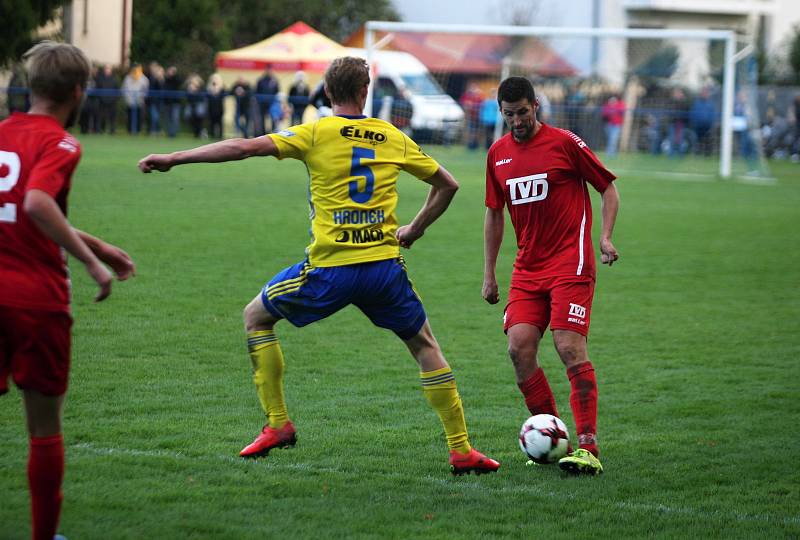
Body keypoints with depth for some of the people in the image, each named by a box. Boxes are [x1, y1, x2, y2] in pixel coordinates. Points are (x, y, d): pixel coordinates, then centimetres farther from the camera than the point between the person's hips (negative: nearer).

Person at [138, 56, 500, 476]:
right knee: (425, 346, 19)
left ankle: (277, 424, 15)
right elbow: (446, 185, 20)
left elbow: (246, 147, -9)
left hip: (329, 268, -3)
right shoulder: (394, 138, 10)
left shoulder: (317, 134, -2)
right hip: (384, 265, 3)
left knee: (256, 317, 20)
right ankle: (461, 452, 12)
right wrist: (415, 229, 31)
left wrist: (174, 158, -4)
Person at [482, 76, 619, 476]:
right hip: (527, 269, 5)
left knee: (569, 348, -15)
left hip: (570, 263, -5)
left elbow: (608, 188, 2)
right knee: (519, 348, -8)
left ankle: (588, 448, -15)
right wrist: (489, 273, 17)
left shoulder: (564, 143, -5)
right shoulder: (498, 154, 10)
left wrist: (605, 237, -11)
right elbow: (494, 213, 20)